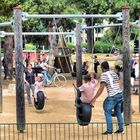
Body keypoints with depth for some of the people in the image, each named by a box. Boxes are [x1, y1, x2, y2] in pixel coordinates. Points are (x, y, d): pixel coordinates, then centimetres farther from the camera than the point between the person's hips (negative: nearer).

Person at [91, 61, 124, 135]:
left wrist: (94, 98, -17)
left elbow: (101, 88, -16)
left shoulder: (104, 75, -9)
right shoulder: (113, 73, 12)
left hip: (112, 96, -7)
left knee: (107, 112, 3)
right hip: (120, 94, 7)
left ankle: (109, 130, 2)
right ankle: (121, 129, 21)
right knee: (118, 112, 17)